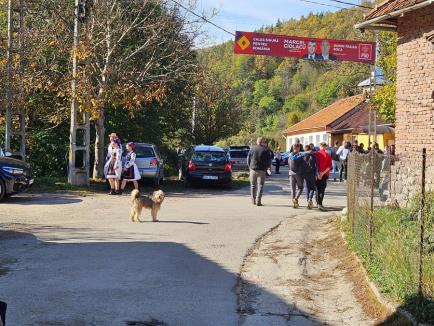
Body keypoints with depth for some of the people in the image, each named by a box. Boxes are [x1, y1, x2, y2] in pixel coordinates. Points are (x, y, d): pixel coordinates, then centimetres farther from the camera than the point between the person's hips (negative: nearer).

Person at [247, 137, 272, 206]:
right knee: (260, 185, 0)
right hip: (262, 171, -3)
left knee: (253, 185, 14)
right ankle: (258, 201, -8)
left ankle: (253, 200, 19)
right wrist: (266, 167, 17)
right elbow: (269, 161, -1)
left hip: (253, 170, 3)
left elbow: (248, 159, 6)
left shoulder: (252, 150, 4)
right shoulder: (266, 150, -4)